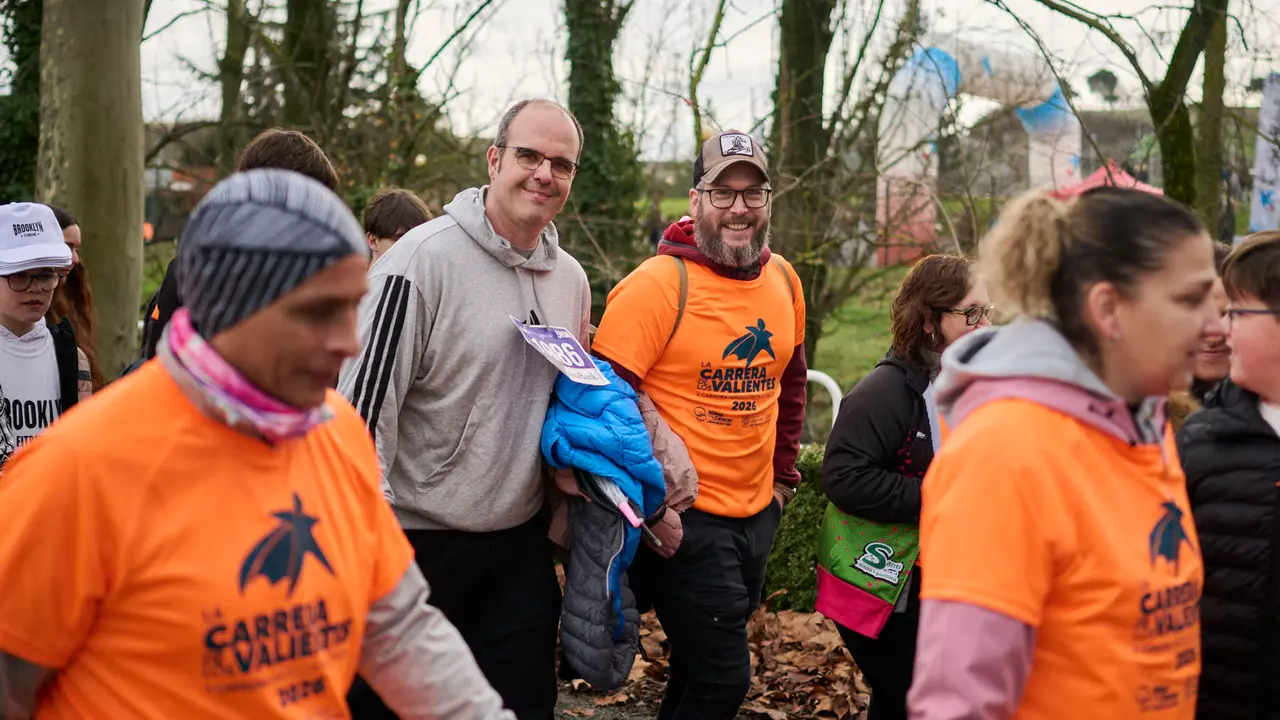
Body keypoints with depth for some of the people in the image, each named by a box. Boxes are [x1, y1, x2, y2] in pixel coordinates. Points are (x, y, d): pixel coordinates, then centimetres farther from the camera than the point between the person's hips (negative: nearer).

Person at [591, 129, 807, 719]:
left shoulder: (784, 281, 6)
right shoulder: (658, 284, -16)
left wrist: (782, 475, 16)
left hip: (756, 513, 7)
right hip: (682, 518, -7)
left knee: (705, 665, 19)